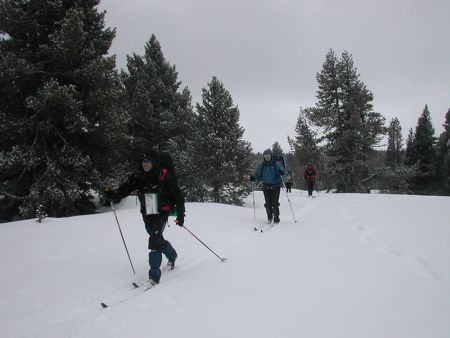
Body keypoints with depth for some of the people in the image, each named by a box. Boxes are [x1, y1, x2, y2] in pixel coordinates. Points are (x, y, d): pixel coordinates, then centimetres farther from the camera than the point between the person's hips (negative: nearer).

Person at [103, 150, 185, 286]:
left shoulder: (165, 176, -15)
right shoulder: (138, 176, -3)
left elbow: (177, 195, -10)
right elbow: (124, 189, -9)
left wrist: (180, 214, -10)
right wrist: (111, 194, -28)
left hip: (161, 212, -5)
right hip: (147, 213, 5)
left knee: (155, 240, -18)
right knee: (156, 238, 19)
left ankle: (154, 275, -10)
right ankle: (171, 255, 50)